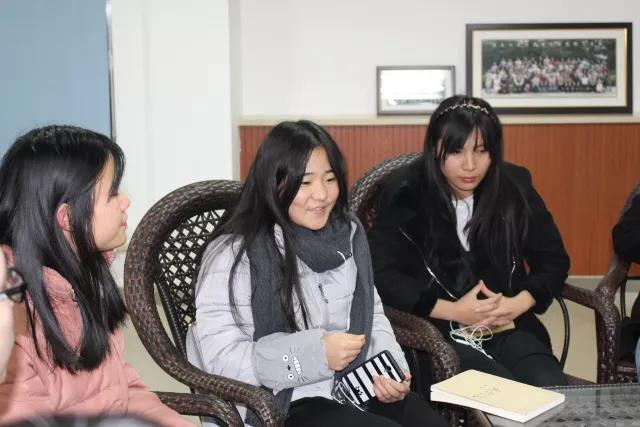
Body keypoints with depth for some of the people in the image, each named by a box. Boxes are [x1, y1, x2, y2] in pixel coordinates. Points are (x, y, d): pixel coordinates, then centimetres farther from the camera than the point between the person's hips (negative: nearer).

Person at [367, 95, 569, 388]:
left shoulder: (514, 187, 6)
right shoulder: (406, 195, -4)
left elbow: (553, 260, 13)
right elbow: (379, 274, -10)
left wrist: (519, 304, -7)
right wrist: (453, 311, -15)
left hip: (509, 328, 4)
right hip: (435, 335, -4)